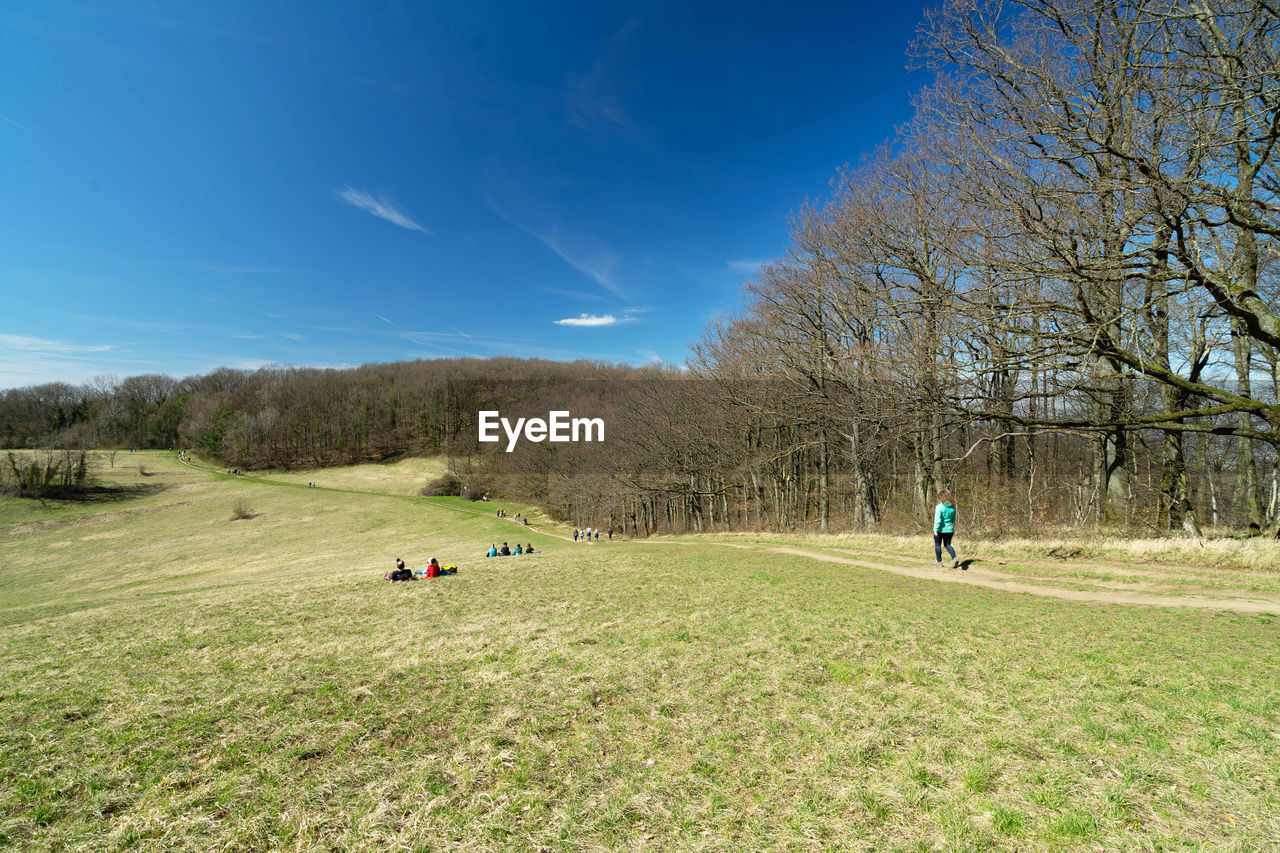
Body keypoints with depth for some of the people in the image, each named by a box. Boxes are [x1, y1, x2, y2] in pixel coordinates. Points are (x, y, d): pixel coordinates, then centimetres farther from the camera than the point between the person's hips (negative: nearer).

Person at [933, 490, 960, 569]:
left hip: (940, 530, -5)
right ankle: (954, 558, -5)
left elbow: (938, 520, -20)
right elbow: (954, 519, 11)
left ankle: (939, 563, 15)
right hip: (949, 530, 5)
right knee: (947, 545, 17)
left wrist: (936, 530, -17)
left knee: (937, 545, 11)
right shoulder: (953, 507, 1)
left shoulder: (939, 507, -17)